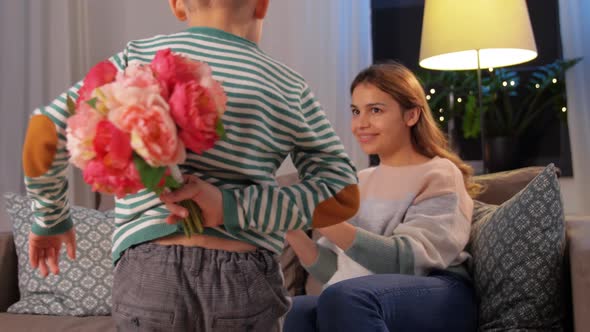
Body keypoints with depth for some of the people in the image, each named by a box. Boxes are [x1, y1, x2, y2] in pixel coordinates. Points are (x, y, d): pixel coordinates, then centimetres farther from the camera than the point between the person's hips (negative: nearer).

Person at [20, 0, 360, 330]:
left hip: (147, 275, 1)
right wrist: (232, 208, -8)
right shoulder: (290, 87, 3)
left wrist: (51, 219, 14)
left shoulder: (137, 59, 2)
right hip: (245, 280, 0)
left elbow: (44, 135, -1)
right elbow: (344, 196, -2)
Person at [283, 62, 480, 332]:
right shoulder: (358, 183, 18)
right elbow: (333, 272, 11)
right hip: (365, 305, 5)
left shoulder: (439, 174, 1)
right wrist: (291, 229, -6)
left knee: (343, 297, -33)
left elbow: (408, 260, -16)